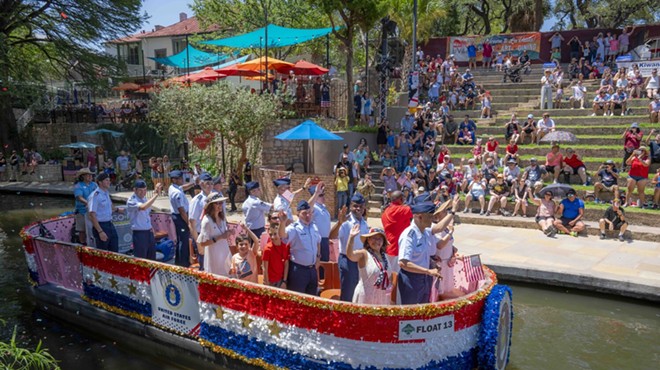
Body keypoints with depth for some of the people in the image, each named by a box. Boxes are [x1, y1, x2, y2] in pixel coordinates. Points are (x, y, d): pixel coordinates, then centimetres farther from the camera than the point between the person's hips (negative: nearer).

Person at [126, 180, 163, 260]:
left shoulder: (144, 199, 9)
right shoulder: (131, 201, -16)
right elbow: (143, 207, -37)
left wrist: (150, 226, 8)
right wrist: (156, 194, -38)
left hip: (149, 232, 8)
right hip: (139, 233, -8)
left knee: (152, 258, 15)